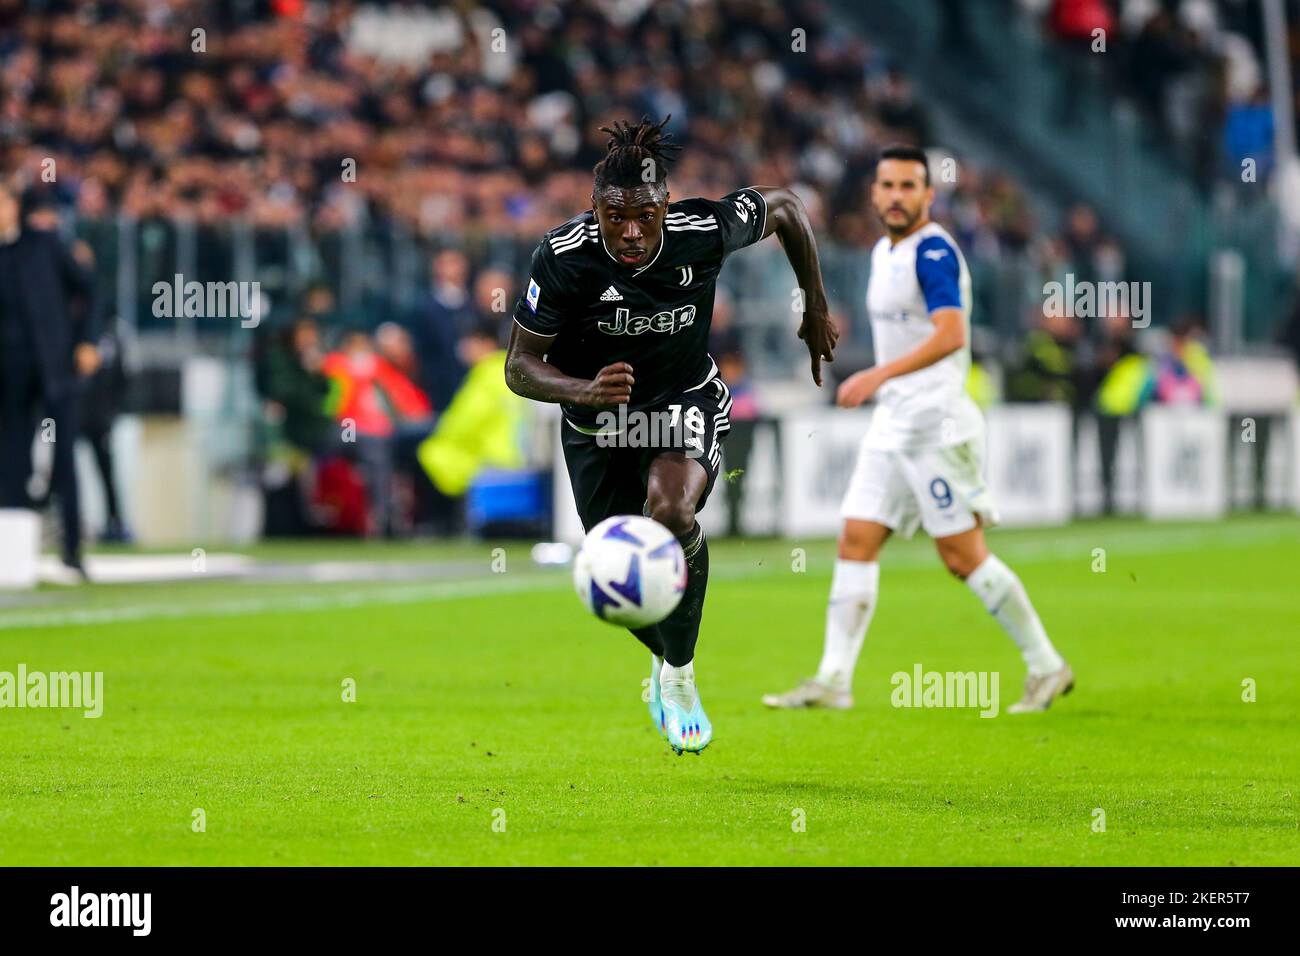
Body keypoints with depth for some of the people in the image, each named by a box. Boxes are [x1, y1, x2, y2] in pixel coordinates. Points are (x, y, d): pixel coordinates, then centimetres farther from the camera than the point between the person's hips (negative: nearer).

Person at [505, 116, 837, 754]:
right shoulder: (565, 255, -26)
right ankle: (664, 658, 42)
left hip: (686, 402, -1)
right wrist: (586, 391, -39)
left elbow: (784, 205, -3)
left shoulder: (705, 230, -24)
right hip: (597, 415, 1)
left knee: (671, 514, -31)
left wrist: (816, 308, 5)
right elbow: (520, 367, -19)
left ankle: (679, 670, -9)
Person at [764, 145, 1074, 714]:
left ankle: (1046, 667, 5)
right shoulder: (884, 253, 15)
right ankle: (833, 679, -1)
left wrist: (879, 375, -34)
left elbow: (951, 334, -27)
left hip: (936, 424, -9)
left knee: (963, 556, -6)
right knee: (856, 543, 0)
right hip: (891, 424, 9)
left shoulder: (933, 252, -13)